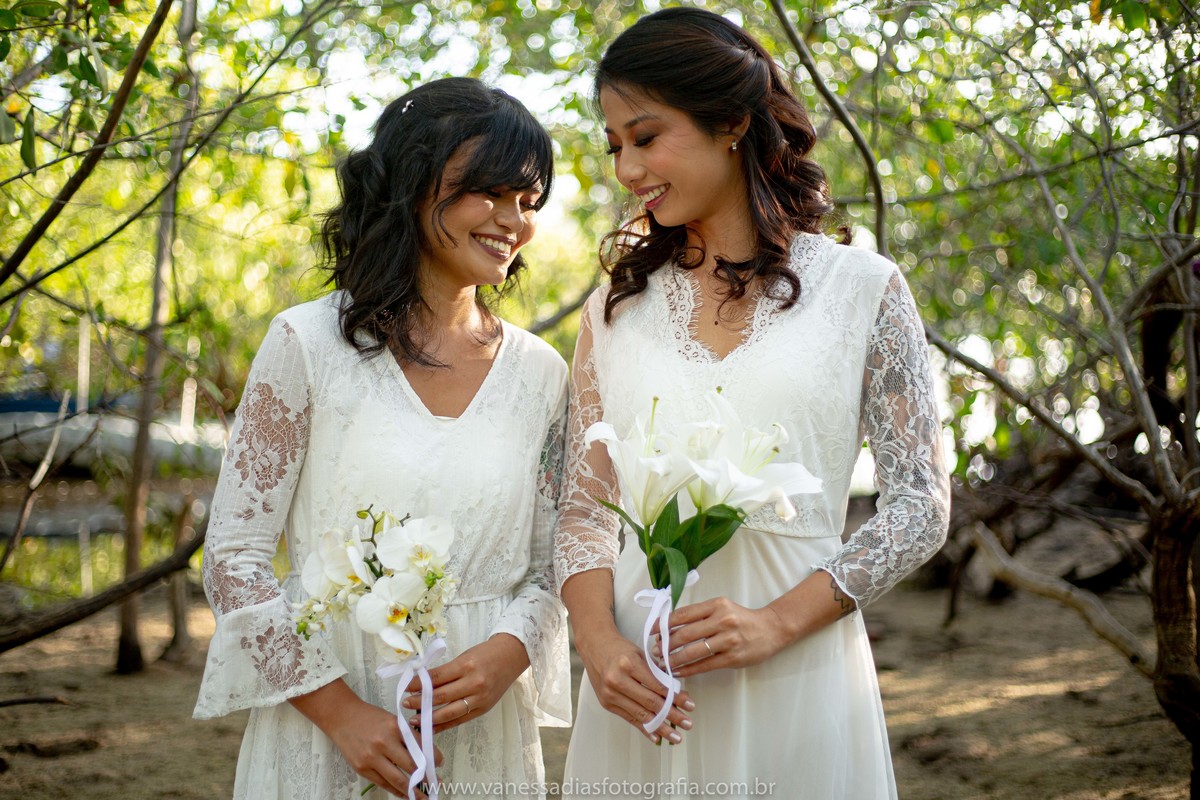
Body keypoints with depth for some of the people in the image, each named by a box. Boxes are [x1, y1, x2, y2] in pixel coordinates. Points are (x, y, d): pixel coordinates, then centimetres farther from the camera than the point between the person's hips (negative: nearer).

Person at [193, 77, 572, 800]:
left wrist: (508, 655, -13)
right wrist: (343, 712, -14)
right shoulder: (309, 343, -7)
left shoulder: (541, 373, 2)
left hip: (484, 737, 3)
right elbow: (234, 559, -7)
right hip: (325, 731, -3)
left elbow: (548, 570, 7)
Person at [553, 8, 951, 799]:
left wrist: (779, 621, -14)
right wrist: (601, 644, -11)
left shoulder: (862, 288, 0)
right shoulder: (616, 310, 8)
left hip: (797, 670, -2)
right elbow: (584, 512, 8)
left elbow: (920, 504, -2)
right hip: (639, 684, 2)